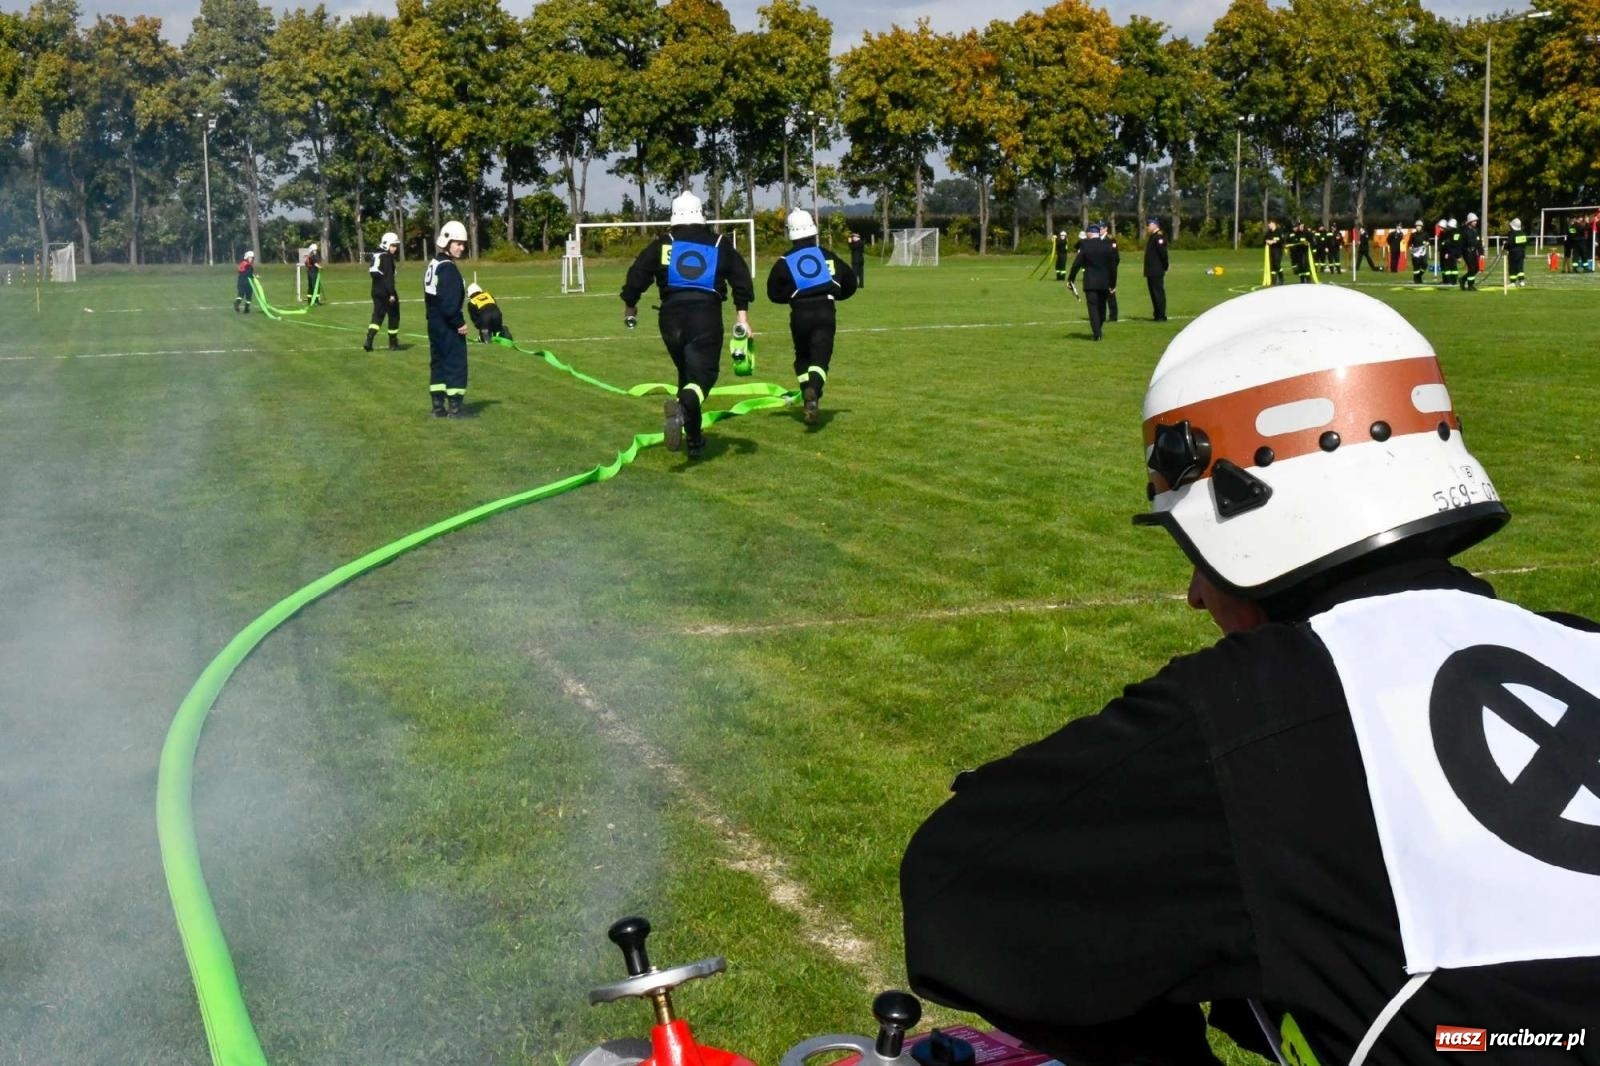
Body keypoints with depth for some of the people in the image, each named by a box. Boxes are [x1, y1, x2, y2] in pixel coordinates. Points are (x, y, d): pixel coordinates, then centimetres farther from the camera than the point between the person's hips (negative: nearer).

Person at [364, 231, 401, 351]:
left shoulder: (375, 255, 13)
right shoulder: (387, 257, -14)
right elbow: (389, 276, -21)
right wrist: (392, 293, -22)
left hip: (376, 290, 8)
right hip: (386, 291, -8)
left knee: (377, 315, 10)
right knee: (393, 316, 6)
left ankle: (368, 342, -4)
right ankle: (393, 343, 15)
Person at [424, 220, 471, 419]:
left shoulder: (433, 265, 13)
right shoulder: (448, 268, -17)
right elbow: (449, 303, -24)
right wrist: (459, 322, -17)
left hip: (434, 323, 10)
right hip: (448, 326, -10)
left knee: (438, 363, 13)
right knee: (456, 363, -4)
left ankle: (438, 406, 16)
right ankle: (455, 407, -2)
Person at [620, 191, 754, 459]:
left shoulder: (662, 245, 10)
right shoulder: (720, 245, 12)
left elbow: (637, 276, 3)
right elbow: (741, 280, 6)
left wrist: (629, 306, 18)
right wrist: (742, 317, 7)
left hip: (672, 316, 2)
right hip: (707, 315, -2)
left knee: (686, 372, 19)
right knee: (702, 374, -4)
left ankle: (694, 439, 19)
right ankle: (683, 406, -39)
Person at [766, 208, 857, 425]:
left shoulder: (785, 261, 4)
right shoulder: (828, 256, 10)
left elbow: (774, 294, 5)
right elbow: (849, 284, 16)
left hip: (800, 314, 0)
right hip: (825, 312, 0)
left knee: (803, 358, 19)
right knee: (820, 358, -6)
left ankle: (809, 400, 14)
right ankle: (813, 390, -35)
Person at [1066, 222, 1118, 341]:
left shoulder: (1084, 245, -8)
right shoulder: (1108, 245, 1)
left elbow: (1077, 264, -8)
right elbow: (1113, 265, 3)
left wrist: (1070, 279, 2)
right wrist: (1113, 284, 9)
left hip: (1090, 282, -3)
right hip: (1105, 282, 3)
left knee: (1093, 306, -2)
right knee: (1101, 306, 16)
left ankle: (1096, 333, -11)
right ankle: (1098, 330, 28)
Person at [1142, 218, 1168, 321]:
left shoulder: (1159, 237, -14)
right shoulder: (1152, 236, 17)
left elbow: (1163, 252, -20)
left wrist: (1164, 266, -13)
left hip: (1156, 271, -10)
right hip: (1151, 272, 10)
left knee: (1158, 293, -7)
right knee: (1154, 293, 13)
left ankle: (1161, 316, -4)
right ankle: (1157, 315, 19)